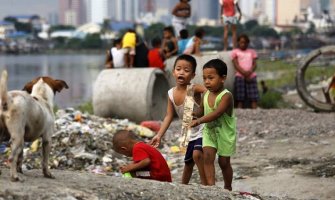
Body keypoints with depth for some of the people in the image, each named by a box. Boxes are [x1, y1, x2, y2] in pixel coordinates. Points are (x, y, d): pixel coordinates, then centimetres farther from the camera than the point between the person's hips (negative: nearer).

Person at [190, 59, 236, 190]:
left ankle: (228, 188, 28)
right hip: (209, 131, 5)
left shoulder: (226, 96, -23)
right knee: (207, 156, -15)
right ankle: (211, 185, -18)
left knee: (224, 162, 9)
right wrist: (193, 115, -16)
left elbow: (216, 113, -35)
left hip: (224, 133, -5)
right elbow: (201, 112, 8)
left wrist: (199, 121, -45)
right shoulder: (206, 95, -2)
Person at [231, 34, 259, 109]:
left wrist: (250, 72, -12)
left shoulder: (252, 52, 19)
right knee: (240, 99, -8)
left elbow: (254, 64, 9)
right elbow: (236, 65, 1)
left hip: (251, 76, 2)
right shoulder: (235, 52, 12)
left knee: (254, 98, -8)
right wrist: (244, 73, -14)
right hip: (240, 76, -2)